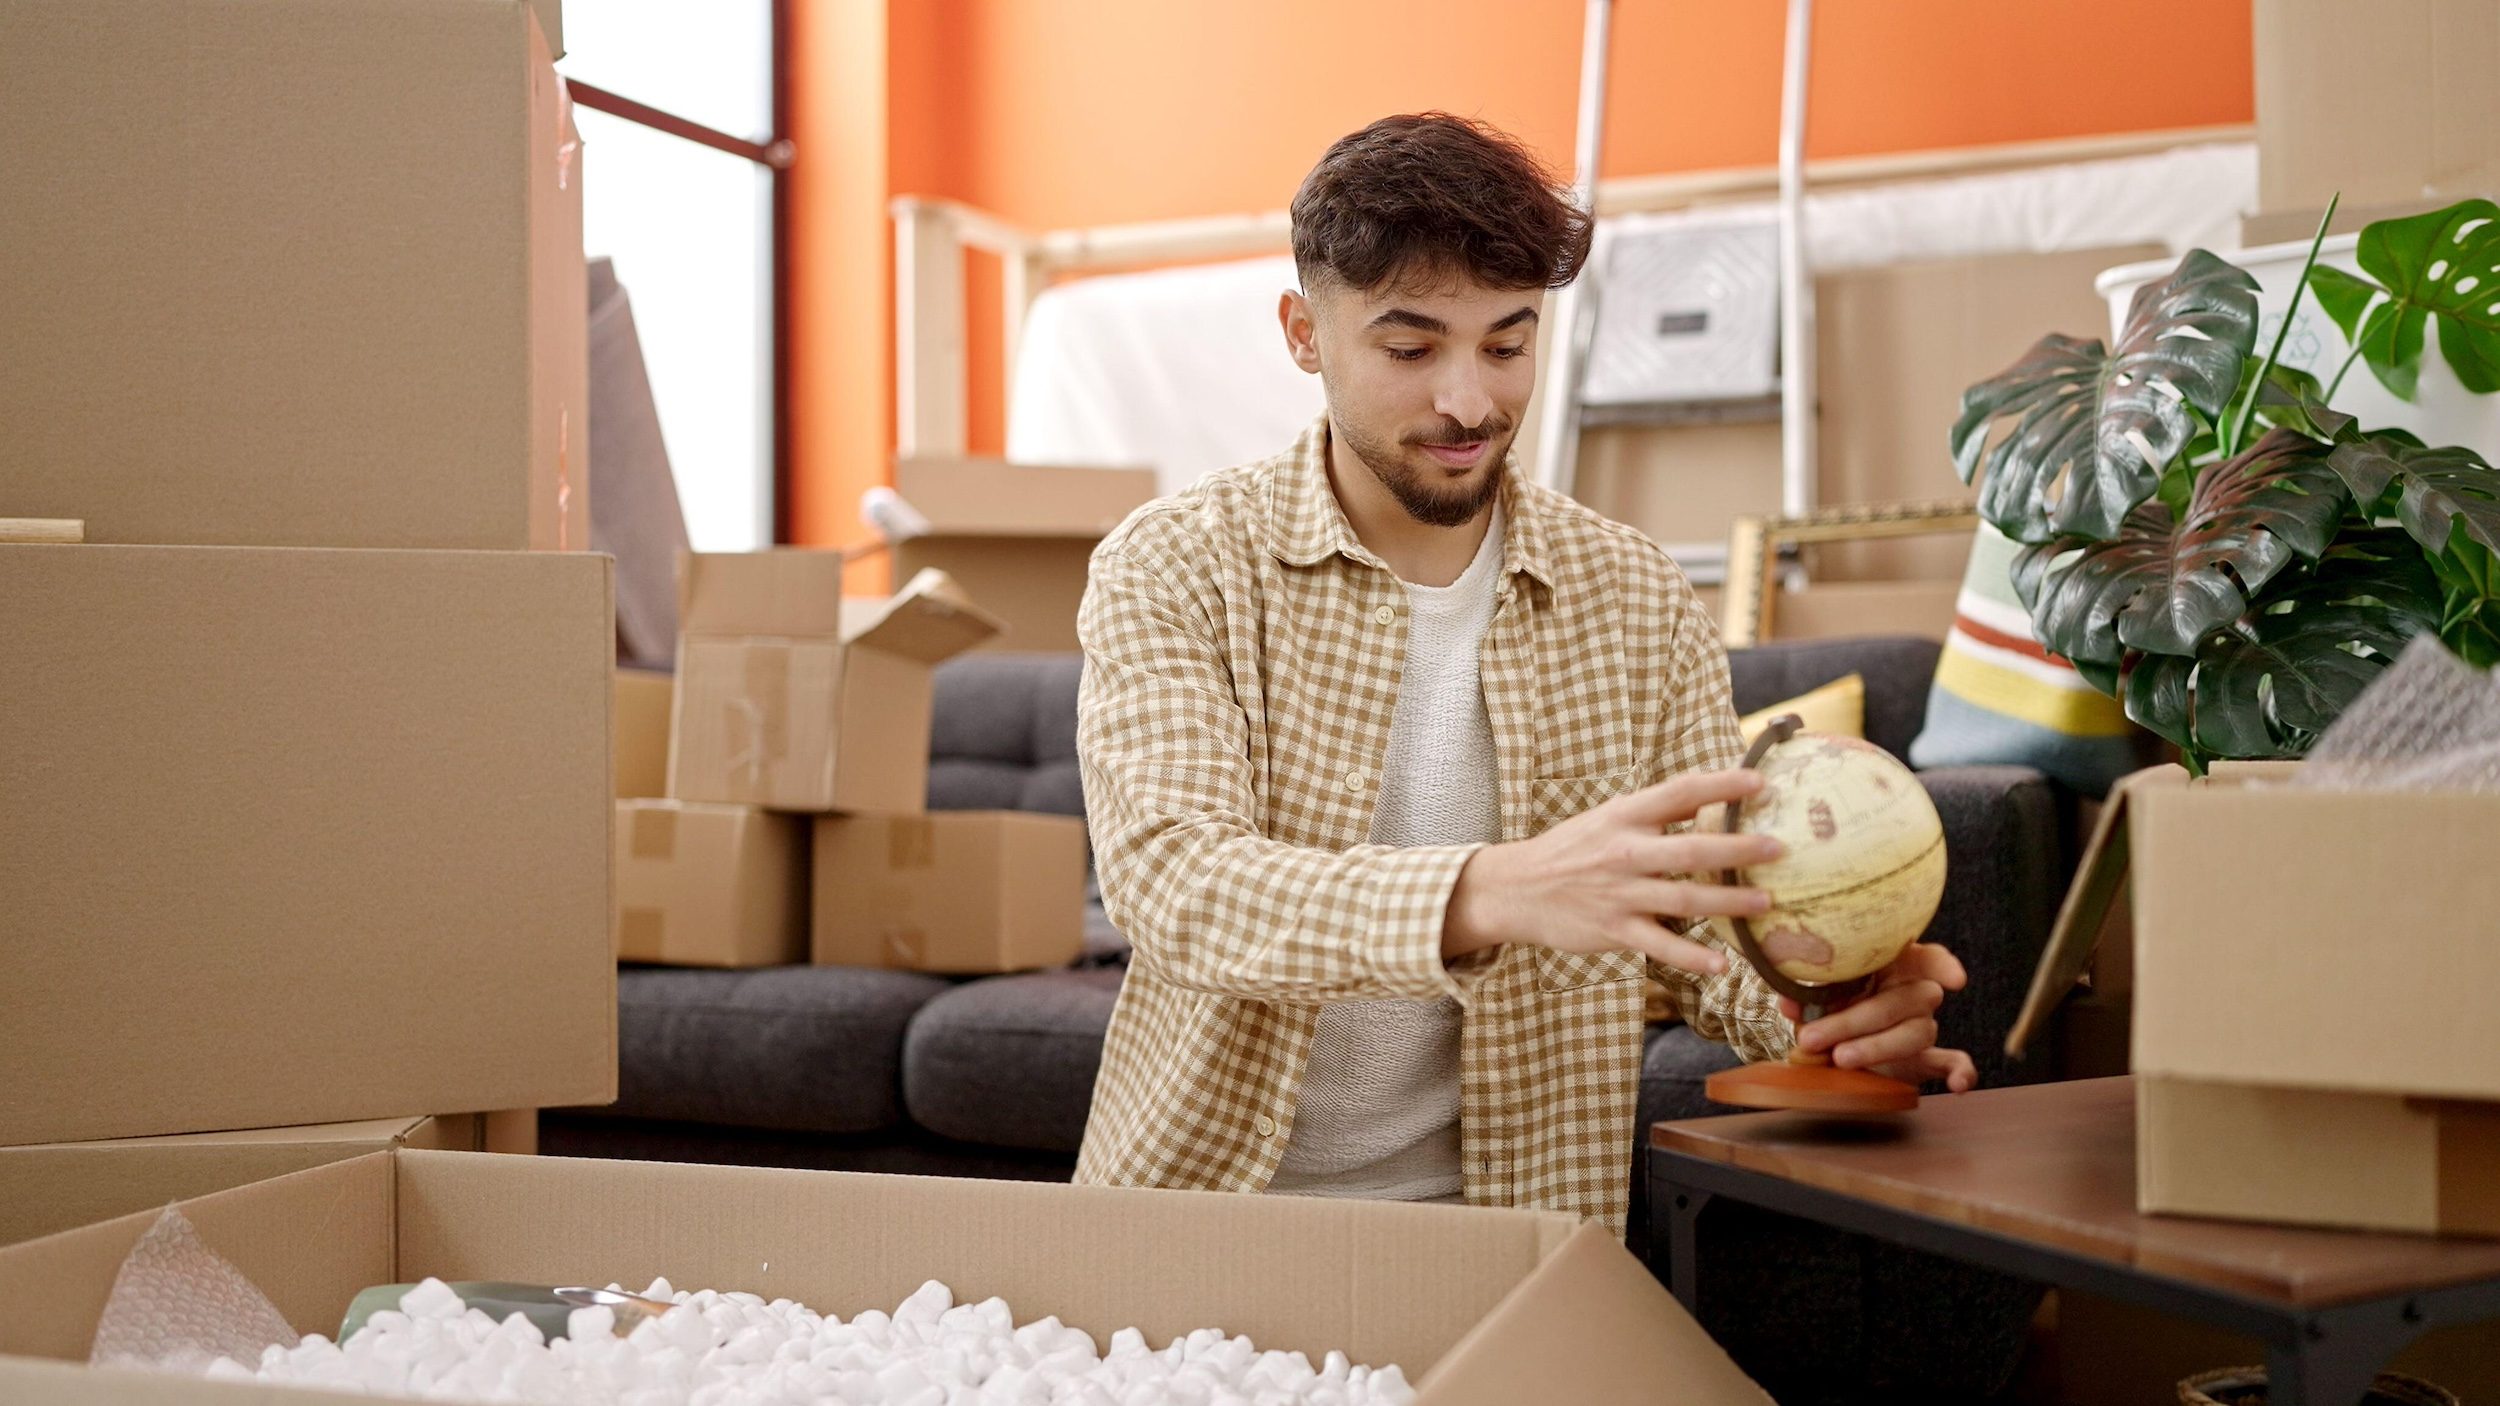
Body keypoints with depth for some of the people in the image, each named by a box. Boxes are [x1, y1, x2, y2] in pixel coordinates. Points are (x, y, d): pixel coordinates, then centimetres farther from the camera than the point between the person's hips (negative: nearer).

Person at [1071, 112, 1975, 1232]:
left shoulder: (1635, 602, 4)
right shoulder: (1173, 571, -6)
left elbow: (1708, 921, 7)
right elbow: (1171, 883, -21)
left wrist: (1837, 1015, -17)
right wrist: (1493, 892, -38)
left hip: (1514, 1219, 2)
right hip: (1202, 1201, -2)